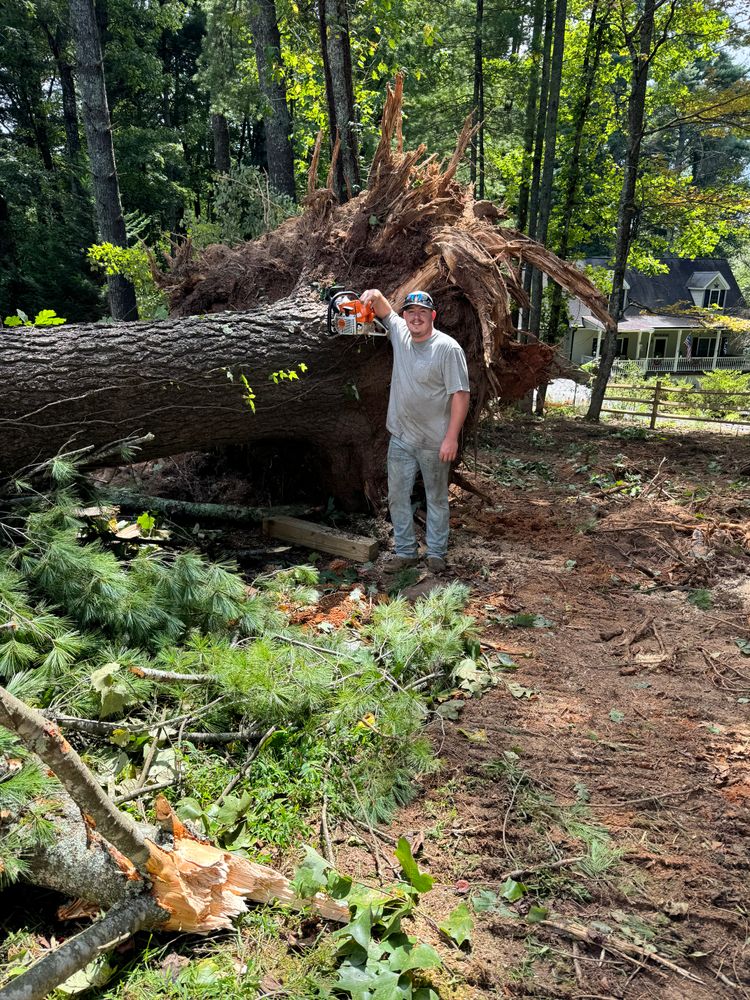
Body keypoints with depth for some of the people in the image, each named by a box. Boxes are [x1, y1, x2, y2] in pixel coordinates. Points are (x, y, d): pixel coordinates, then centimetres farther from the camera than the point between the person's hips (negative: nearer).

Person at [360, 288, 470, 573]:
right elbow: (382, 306, 20)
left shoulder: (448, 348, -14)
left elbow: (460, 394, -16)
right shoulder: (399, 333, 4)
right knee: (397, 496, 9)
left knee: (436, 498, 8)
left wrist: (451, 438, -21)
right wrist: (374, 295, -5)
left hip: (434, 442, -5)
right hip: (400, 437, 6)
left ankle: (436, 553, 20)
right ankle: (405, 552, 21)